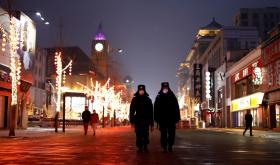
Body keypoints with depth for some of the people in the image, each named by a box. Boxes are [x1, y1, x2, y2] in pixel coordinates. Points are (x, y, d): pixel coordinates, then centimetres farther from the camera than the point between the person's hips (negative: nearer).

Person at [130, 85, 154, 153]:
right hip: (138, 120, 0)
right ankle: (140, 148, 4)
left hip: (146, 120, 0)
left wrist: (151, 123, 5)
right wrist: (132, 121, -3)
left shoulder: (148, 99, 8)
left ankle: (145, 147, 9)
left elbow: (150, 112, 8)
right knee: (138, 135, -3)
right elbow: (132, 110, 4)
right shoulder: (134, 99, 6)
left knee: (145, 135, -2)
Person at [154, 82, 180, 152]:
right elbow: (156, 109, 3)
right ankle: (164, 147, 9)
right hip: (162, 120, 0)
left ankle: (170, 146, 17)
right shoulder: (158, 98, 5)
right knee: (163, 134, 3)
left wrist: (177, 118, -1)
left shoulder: (172, 97, 6)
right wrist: (157, 119, -2)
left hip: (171, 119, 1)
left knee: (171, 133, 2)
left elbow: (176, 108, 4)